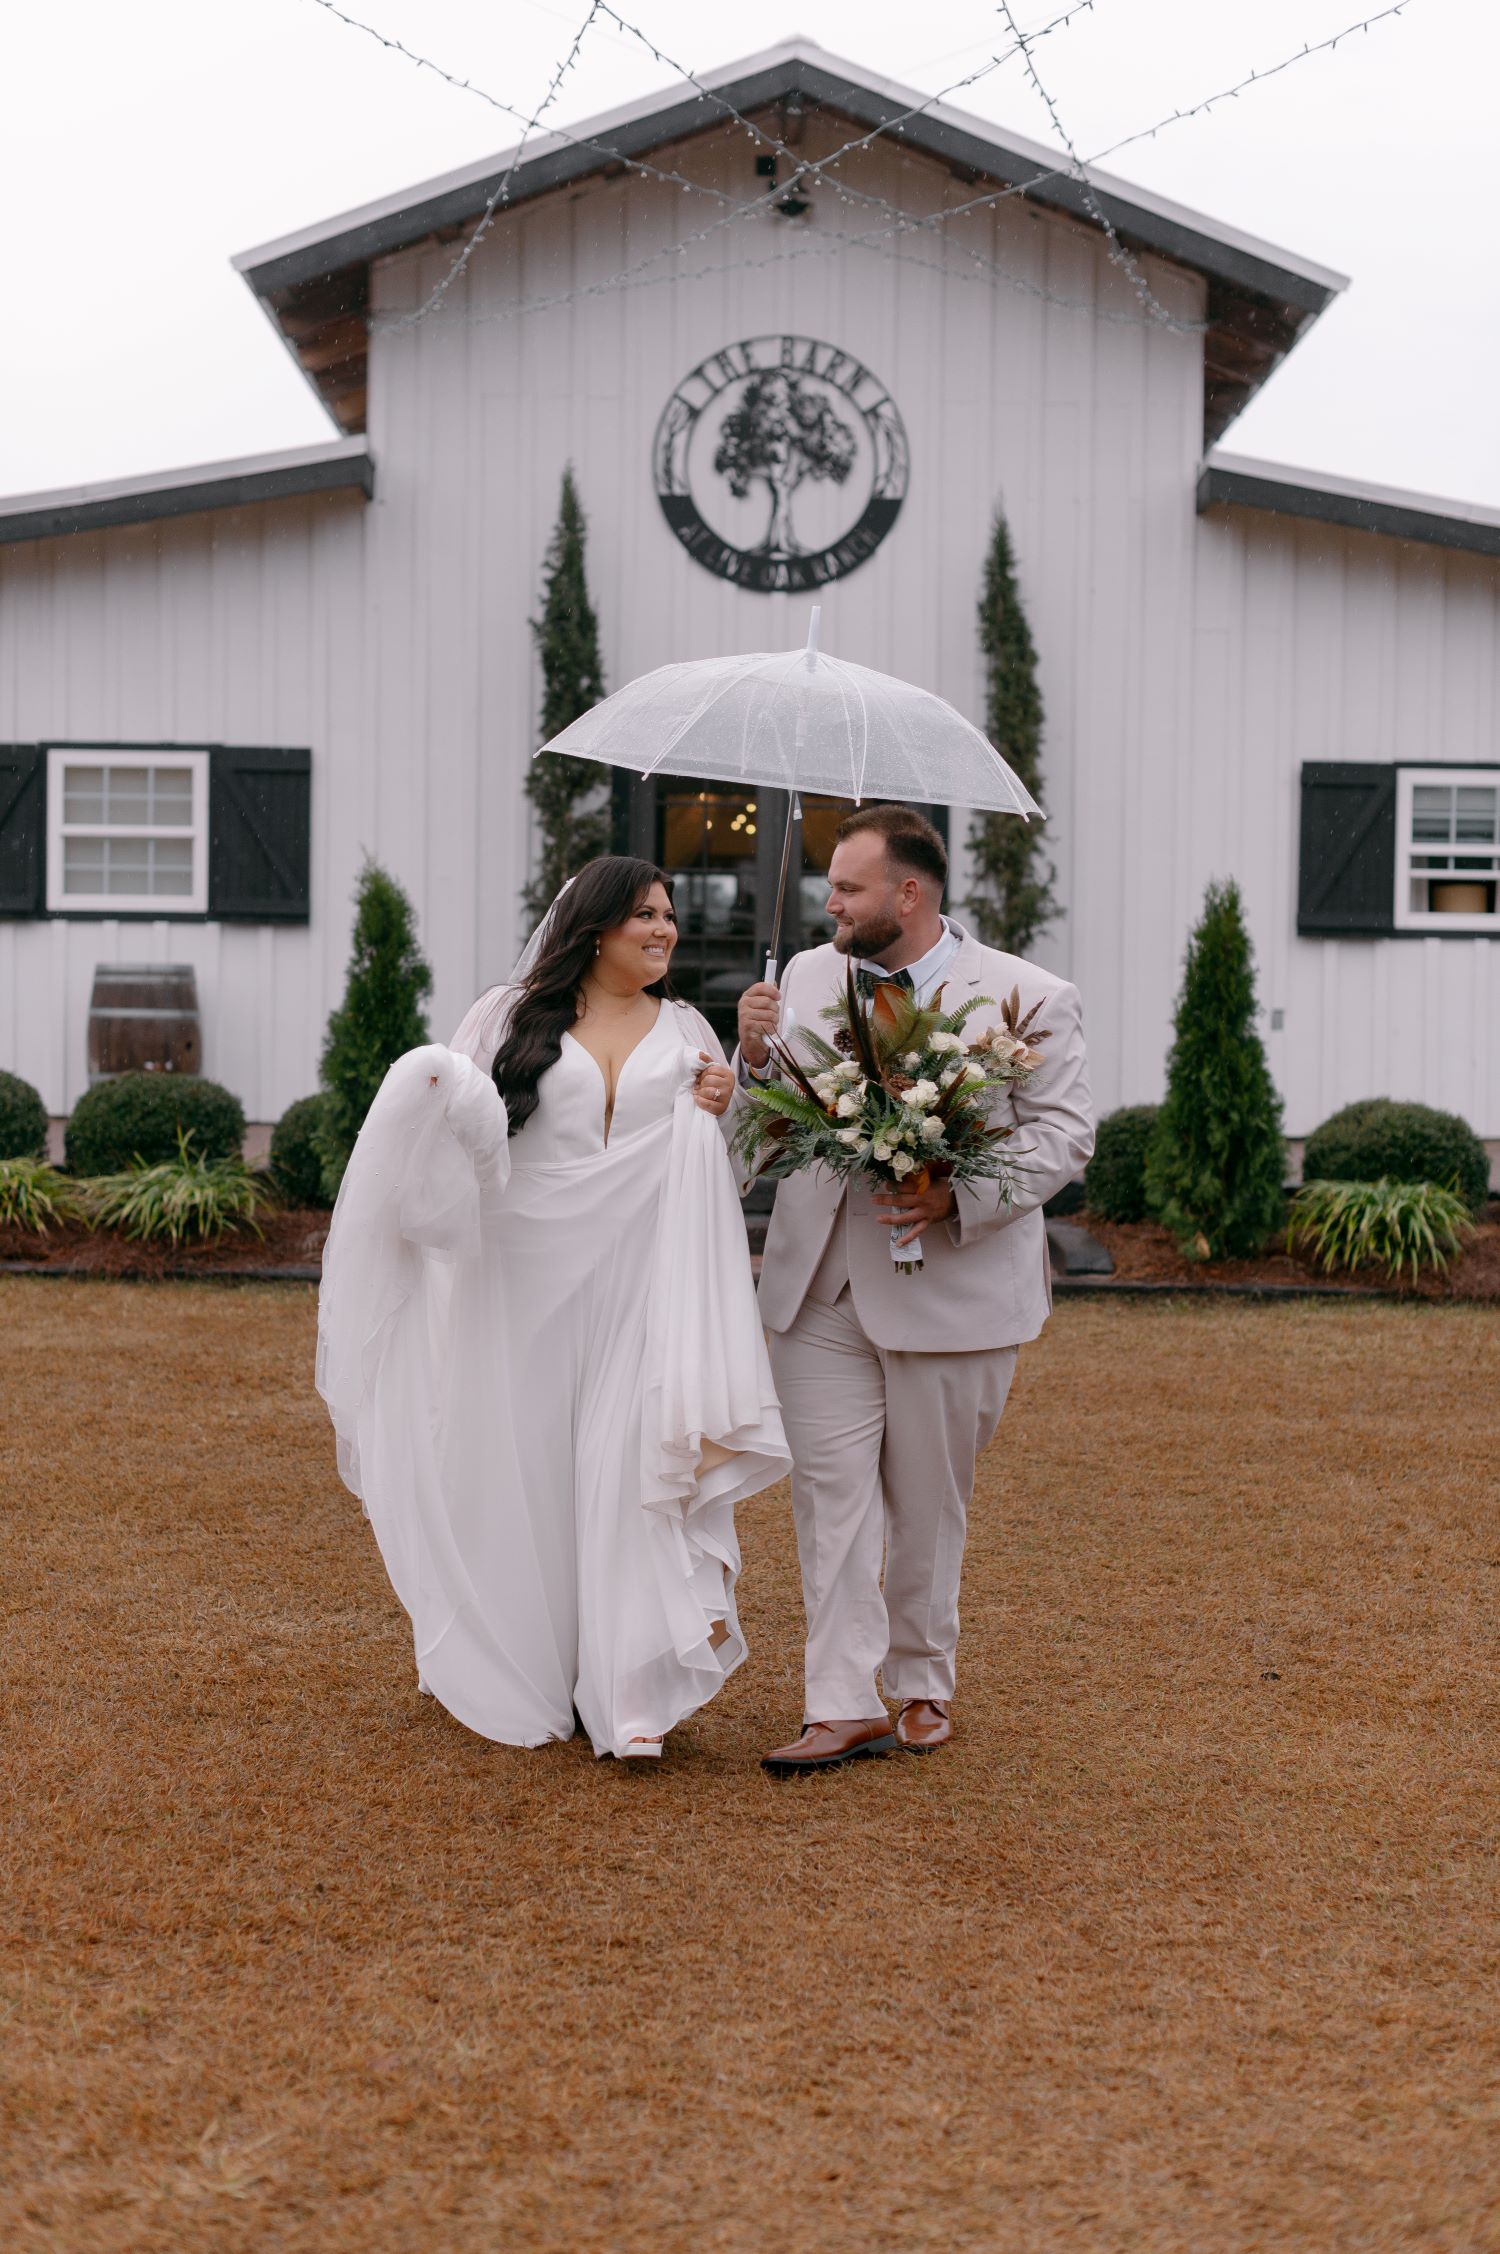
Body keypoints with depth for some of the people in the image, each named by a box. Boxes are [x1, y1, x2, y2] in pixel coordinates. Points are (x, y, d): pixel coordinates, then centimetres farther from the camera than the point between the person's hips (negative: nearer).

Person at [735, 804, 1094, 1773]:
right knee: (831, 1492, -1)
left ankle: (924, 1684, 28)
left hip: (948, 1289, -3)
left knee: (928, 1503, 10)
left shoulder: (1029, 997, -5)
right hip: (819, 1289, 3)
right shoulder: (809, 977, 9)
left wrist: (957, 1198, -21)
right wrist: (756, 1053, -8)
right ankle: (844, 1706, 4)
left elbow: (1064, 1132, -7)